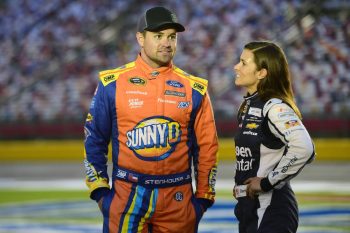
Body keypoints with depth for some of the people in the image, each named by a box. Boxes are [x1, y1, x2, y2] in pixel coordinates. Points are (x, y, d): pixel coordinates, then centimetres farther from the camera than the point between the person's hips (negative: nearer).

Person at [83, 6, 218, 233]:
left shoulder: (194, 88, 4)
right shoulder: (113, 83, 1)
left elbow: (206, 146, 7)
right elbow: (95, 139, 6)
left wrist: (204, 195, 4)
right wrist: (99, 189, 2)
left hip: (178, 198, 1)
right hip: (126, 195, -1)